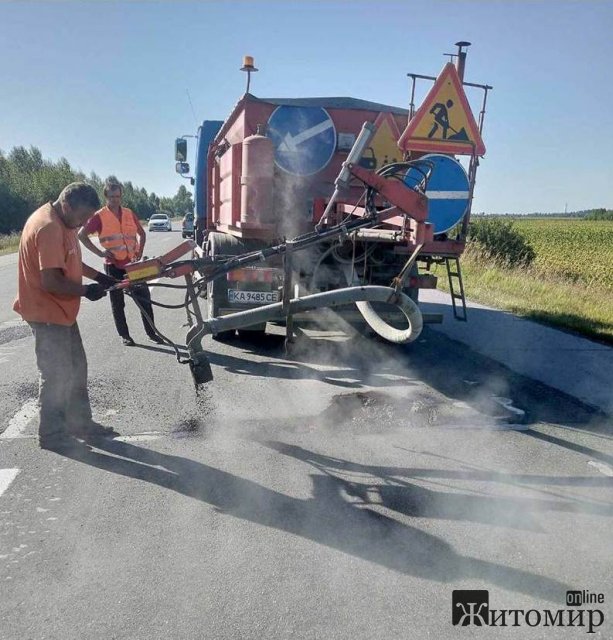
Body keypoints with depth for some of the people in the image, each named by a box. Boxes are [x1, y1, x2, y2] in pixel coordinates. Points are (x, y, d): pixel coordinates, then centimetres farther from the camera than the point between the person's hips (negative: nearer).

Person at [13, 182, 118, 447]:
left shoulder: (61, 222, 7)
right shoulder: (48, 227, -25)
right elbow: (51, 281, -28)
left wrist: (99, 276, 8)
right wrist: (86, 290, -16)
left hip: (61, 311, 10)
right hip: (47, 314, -10)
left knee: (76, 369, 17)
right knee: (57, 375, 2)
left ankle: (80, 422, 30)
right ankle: (52, 434, 17)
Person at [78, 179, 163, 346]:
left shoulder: (129, 213, 6)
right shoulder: (99, 217, -5)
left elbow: (141, 233, 19)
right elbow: (81, 235, -6)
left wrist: (140, 251, 5)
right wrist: (99, 252, -11)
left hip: (132, 263, 3)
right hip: (113, 265, -3)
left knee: (144, 297, 4)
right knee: (118, 302, 7)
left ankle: (151, 332, 15)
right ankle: (124, 335, 19)